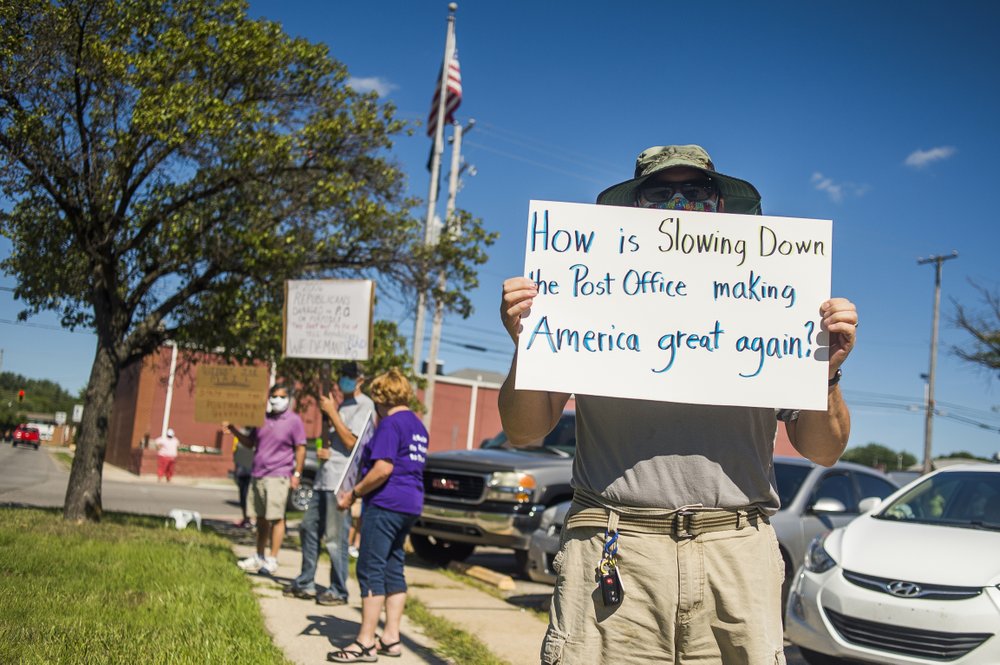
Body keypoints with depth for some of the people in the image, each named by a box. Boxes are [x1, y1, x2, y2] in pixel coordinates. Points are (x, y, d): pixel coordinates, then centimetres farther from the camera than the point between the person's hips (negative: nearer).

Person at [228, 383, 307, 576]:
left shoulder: (294, 420, -3)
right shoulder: (262, 418, 12)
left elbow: (300, 448, -3)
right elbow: (250, 441, 19)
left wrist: (297, 474, -8)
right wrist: (234, 430, 5)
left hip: (278, 476, -6)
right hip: (257, 475, 6)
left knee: (276, 518, -7)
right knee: (261, 518, 13)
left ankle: (272, 560, -1)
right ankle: (259, 557, 23)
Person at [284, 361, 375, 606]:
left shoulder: (364, 405, -9)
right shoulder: (340, 403, 17)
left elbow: (350, 441, -17)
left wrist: (332, 411, -13)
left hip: (342, 478, -9)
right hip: (325, 475, 9)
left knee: (335, 537, -5)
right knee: (309, 527, 13)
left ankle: (339, 591, 4)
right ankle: (306, 583, 24)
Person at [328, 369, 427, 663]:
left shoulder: (390, 424, -13)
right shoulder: (418, 425, 16)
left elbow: (383, 469, -22)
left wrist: (354, 493, -12)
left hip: (386, 503, -10)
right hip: (410, 505, 10)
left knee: (370, 569, -6)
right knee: (393, 568, 13)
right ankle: (391, 638, 16)